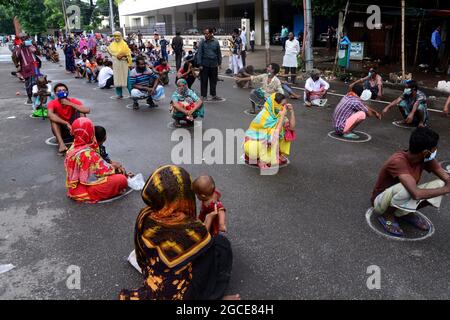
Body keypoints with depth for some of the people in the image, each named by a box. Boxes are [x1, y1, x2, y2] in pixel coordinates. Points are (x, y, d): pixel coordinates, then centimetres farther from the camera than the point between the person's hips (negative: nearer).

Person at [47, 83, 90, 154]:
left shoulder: (73, 101, -11)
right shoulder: (52, 103, -14)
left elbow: (87, 110, -28)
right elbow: (50, 115, -37)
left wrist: (70, 104, -30)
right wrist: (67, 123, -44)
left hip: (73, 128, 1)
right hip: (61, 130, -1)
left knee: (81, 112, -20)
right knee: (54, 117, -27)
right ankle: (61, 143, -41)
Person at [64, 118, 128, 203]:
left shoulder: (73, 148, 1)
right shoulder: (87, 153, -26)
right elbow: (103, 170, -18)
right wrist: (113, 166, -1)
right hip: (85, 190, -9)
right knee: (121, 179, -19)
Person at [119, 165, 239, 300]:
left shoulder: (144, 217, -17)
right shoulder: (192, 229, -32)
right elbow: (204, 246, -8)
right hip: (181, 293, -5)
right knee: (221, 243, 8)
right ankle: (214, 296, 13)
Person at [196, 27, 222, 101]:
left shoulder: (215, 42, 4)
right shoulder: (202, 42, -2)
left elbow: (219, 53, 12)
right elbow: (199, 53, -3)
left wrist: (219, 63, 10)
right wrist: (200, 64, -8)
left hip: (214, 65, 2)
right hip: (204, 65, -2)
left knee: (213, 81, 10)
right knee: (204, 81, 2)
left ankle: (213, 95, 23)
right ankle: (203, 95, 11)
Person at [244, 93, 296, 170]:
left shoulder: (277, 114, -5)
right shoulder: (264, 115, -26)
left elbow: (292, 127, -7)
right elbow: (276, 133, -30)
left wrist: (292, 111, -14)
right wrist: (282, 116, -29)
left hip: (266, 141, 7)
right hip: (253, 143, -7)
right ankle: (262, 159, -10)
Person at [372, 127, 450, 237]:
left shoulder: (425, 159, -10)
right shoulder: (398, 161, -34)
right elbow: (416, 194, -43)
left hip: (405, 199, 7)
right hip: (382, 201, -7)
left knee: (440, 184, -12)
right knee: (406, 188, -39)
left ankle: (405, 213, 5)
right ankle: (386, 214, -8)